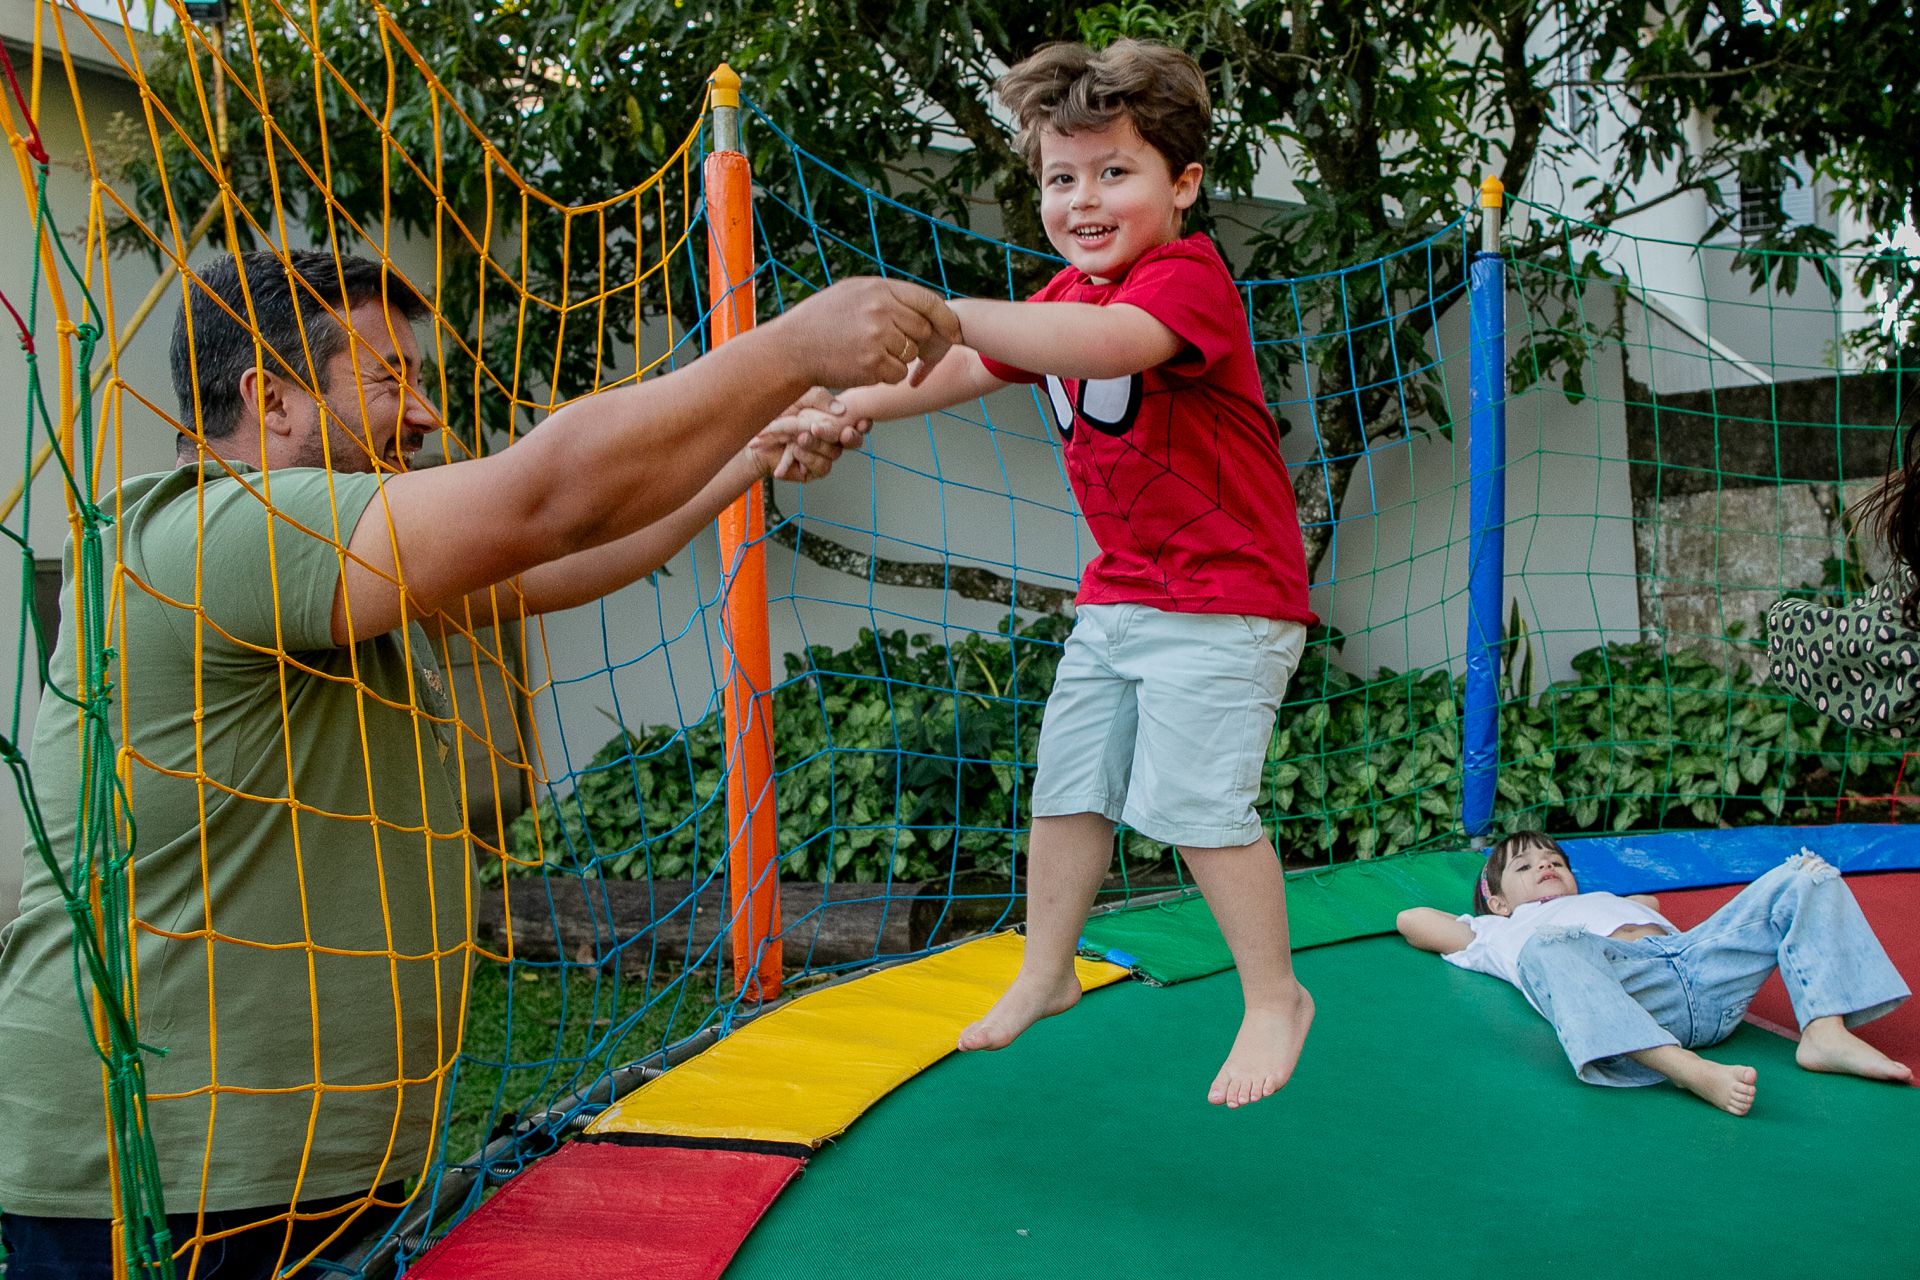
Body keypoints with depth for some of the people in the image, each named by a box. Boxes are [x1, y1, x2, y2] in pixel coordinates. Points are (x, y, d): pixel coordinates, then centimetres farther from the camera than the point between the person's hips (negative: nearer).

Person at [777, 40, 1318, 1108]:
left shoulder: (1187, 277, -18)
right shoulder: (1067, 295, 12)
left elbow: (1107, 345, -40)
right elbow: (971, 370, 17)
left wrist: (940, 310, -48)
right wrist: (852, 407, 1)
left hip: (1225, 598, -8)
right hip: (1119, 592, 9)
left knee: (1199, 798, -12)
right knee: (1070, 782, 12)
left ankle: (1275, 995, 7)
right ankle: (1046, 972, 29)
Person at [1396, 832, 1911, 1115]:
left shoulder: (1606, 900, 48)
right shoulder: (1503, 933, 33)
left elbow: (1650, 901, 68)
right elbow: (1410, 920, 31)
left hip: (1699, 958, 6)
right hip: (1621, 987, -5)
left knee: (1808, 877, -1)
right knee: (1550, 948, -40)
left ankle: (1826, 1032, -22)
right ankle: (1692, 1071, -54)